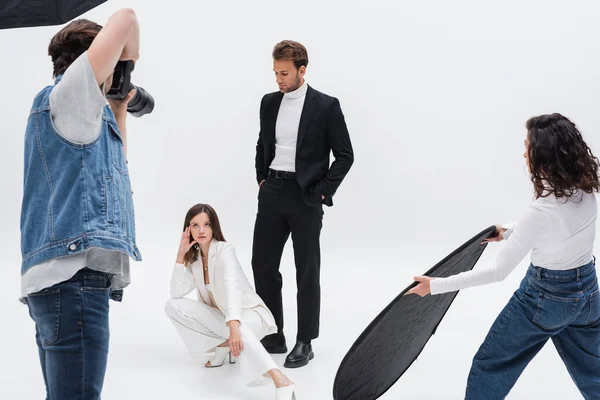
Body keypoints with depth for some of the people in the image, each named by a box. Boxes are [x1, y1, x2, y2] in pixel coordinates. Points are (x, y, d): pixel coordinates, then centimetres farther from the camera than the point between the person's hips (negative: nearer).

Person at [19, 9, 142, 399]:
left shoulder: (82, 117, 24)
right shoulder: (65, 95, -3)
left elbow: (115, 165, 37)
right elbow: (127, 18, -8)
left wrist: (120, 110, 31)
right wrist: (128, 61, 11)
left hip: (65, 277, 10)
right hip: (74, 275, -10)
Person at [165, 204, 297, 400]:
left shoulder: (224, 251, -19)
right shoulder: (194, 257, 1)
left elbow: (232, 288, -36)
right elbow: (177, 293, -5)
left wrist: (233, 327, -52)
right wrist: (181, 255, -14)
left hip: (250, 313, -7)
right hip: (221, 316, 7)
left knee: (238, 330, -43)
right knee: (173, 306, -10)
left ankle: (281, 382, -58)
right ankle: (224, 344, -2)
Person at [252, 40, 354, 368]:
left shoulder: (326, 106, -7)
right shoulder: (269, 102, 9)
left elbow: (345, 155, -4)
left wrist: (324, 191, -8)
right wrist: (261, 180, 11)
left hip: (305, 196, -5)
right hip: (272, 193, 5)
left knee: (307, 270, 4)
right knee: (262, 265, 7)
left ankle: (305, 343, 15)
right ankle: (273, 336, 21)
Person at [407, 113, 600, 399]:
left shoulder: (542, 210, -30)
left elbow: (499, 271, -25)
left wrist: (436, 285, -20)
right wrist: (510, 231, 20)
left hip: (545, 296, -7)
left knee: (490, 367, 12)